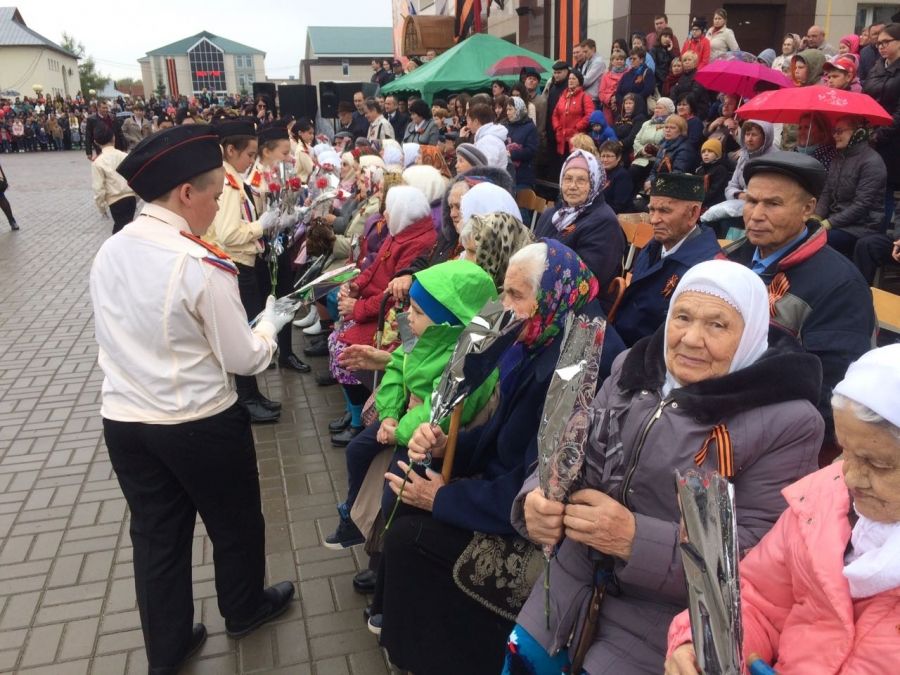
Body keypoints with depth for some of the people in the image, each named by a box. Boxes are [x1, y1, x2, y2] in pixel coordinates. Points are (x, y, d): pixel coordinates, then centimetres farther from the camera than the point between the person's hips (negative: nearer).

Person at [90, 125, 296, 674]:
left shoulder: (109, 252, -1)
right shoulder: (201, 264, -22)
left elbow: (119, 335, 12)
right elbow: (244, 359, -15)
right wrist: (270, 323, 4)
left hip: (123, 421, 6)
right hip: (201, 425, -5)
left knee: (155, 535, 20)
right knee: (235, 522, 20)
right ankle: (245, 610, 45)